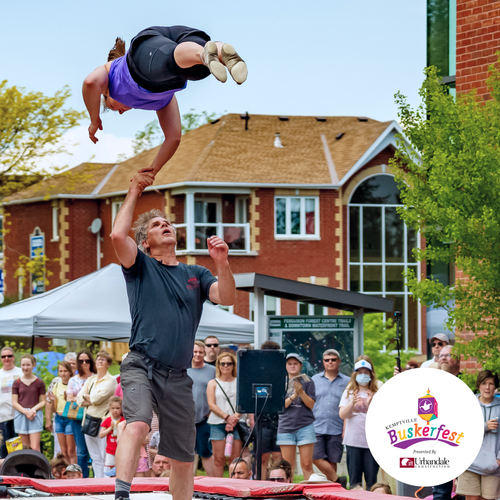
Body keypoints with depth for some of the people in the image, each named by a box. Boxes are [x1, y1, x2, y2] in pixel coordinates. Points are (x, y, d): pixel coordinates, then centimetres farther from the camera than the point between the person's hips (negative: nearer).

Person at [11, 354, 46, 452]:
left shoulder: (39, 382, 2)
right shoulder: (17, 383, 5)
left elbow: (43, 401, 4)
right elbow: (14, 403, 2)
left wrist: (34, 409, -15)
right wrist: (26, 411, -14)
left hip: (35, 416, -2)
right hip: (21, 415, 2)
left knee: (35, 448, -9)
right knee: (25, 448, 5)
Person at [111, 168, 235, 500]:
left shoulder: (195, 275, 18)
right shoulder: (140, 266, 10)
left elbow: (227, 298, 2)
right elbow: (118, 235, -9)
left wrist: (222, 264, -15)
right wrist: (134, 193, 1)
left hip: (178, 377, 4)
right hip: (142, 366, -4)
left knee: (183, 458, 5)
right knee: (137, 425, -31)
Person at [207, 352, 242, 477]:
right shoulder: (213, 383, 10)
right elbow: (211, 405, 0)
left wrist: (235, 418, -14)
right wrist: (227, 417, -13)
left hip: (236, 424, 0)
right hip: (218, 423, 0)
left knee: (235, 459, -4)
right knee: (219, 459, -4)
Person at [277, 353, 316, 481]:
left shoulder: (307, 382, 5)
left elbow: (311, 404, -2)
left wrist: (301, 392, -16)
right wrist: (293, 396, -13)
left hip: (305, 426, -2)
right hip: (286, 426, 2)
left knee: (307, 464, -6)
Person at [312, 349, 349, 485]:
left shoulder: (346, 382, 7)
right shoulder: (315, 380, 11)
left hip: (336, 429, -1)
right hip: (317, 427, 1)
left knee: (332, 461, 1)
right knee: (316, 458, -11)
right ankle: (338, 480, -2)